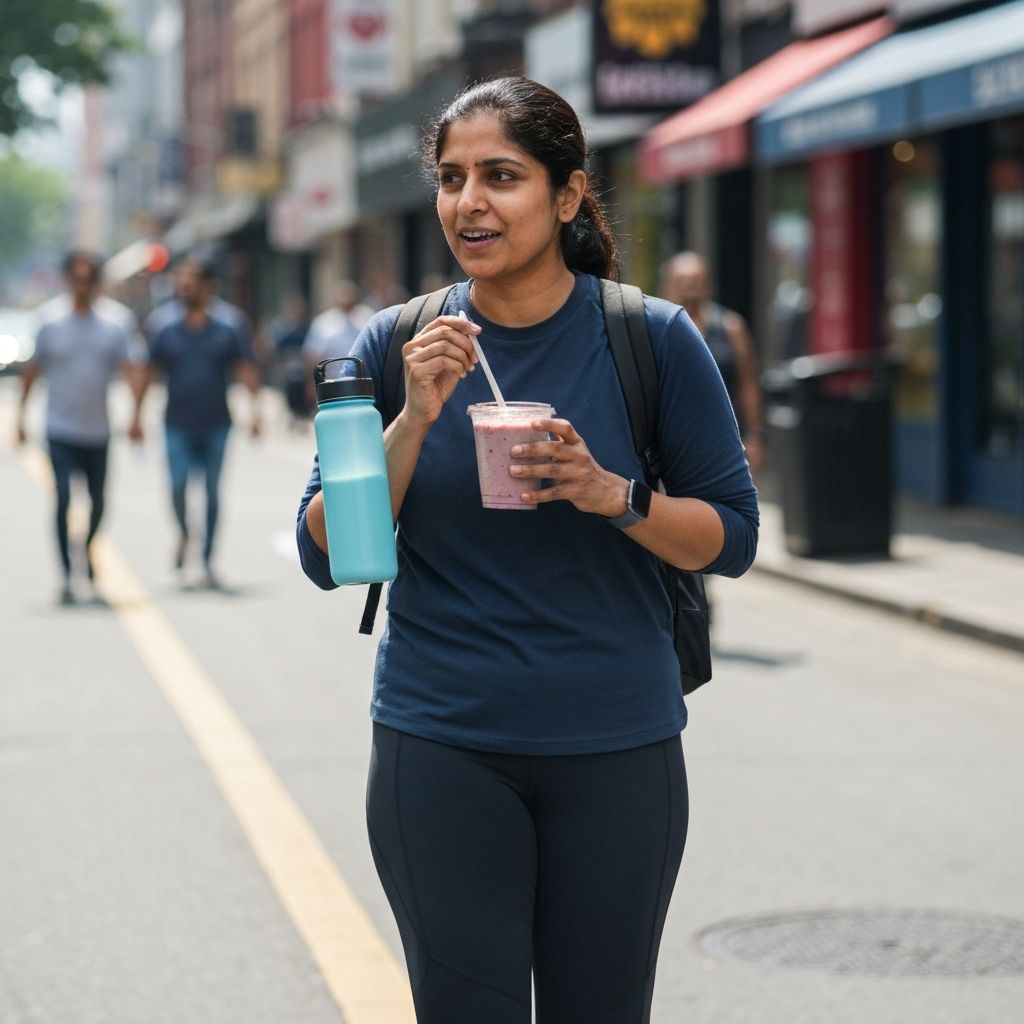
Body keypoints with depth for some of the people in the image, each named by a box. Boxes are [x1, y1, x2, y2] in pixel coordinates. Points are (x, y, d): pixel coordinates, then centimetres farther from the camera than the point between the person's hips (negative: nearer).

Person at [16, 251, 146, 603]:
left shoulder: (113, 330, 2)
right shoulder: (52, 326, 0)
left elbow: (133, 371, -6)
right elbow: (31, 372, 8)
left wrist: (136, 416, -20)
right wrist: (21, 416, 7)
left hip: (98, 432, 2)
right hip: (61, 432, -2)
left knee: (98, 502, 12)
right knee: (63, 498, -13)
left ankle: (88, 548, 40)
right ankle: (66, 573, -9)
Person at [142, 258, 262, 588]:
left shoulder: (226, 335, 4)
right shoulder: (166, 335, 6)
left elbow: (247, 374, 2)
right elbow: (148, 376, 10)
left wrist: (255, 411, -12)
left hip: (216, 427, 0)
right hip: (178, 427, 0)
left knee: (212, 492, 3)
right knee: (178, 487, -14)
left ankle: (207, 561, 12)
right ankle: (184, 533, 16)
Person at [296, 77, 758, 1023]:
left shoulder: (653, 339, -3)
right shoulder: (396, 346, 1)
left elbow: (732, 536, 0)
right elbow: (325, 555, -2)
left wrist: (610, 493, -17)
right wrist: (415, 421, -15)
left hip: (615, 748, 0)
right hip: (441, 750, 0)